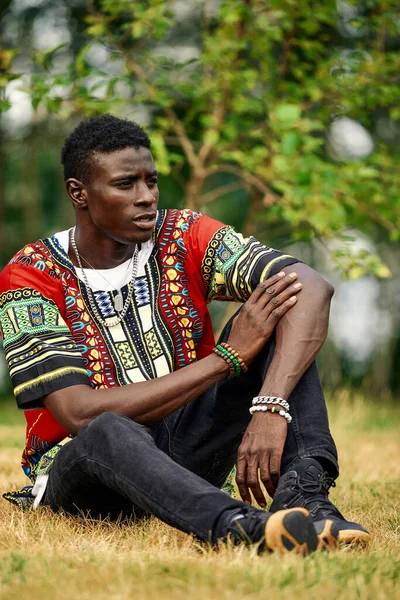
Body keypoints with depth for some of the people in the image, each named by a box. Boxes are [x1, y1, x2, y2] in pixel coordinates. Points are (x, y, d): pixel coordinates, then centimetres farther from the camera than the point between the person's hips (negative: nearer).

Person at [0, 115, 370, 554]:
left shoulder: (184, 237, -6)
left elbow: (312, 288, -22)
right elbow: (81, 414, -25)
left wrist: (270, 408, -40)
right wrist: (227, 356, -27)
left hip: (186, 454, 4)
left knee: (278, 311, -15)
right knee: (109, 433, -40)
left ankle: (303, 493, -34)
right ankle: (236, 524, -62)